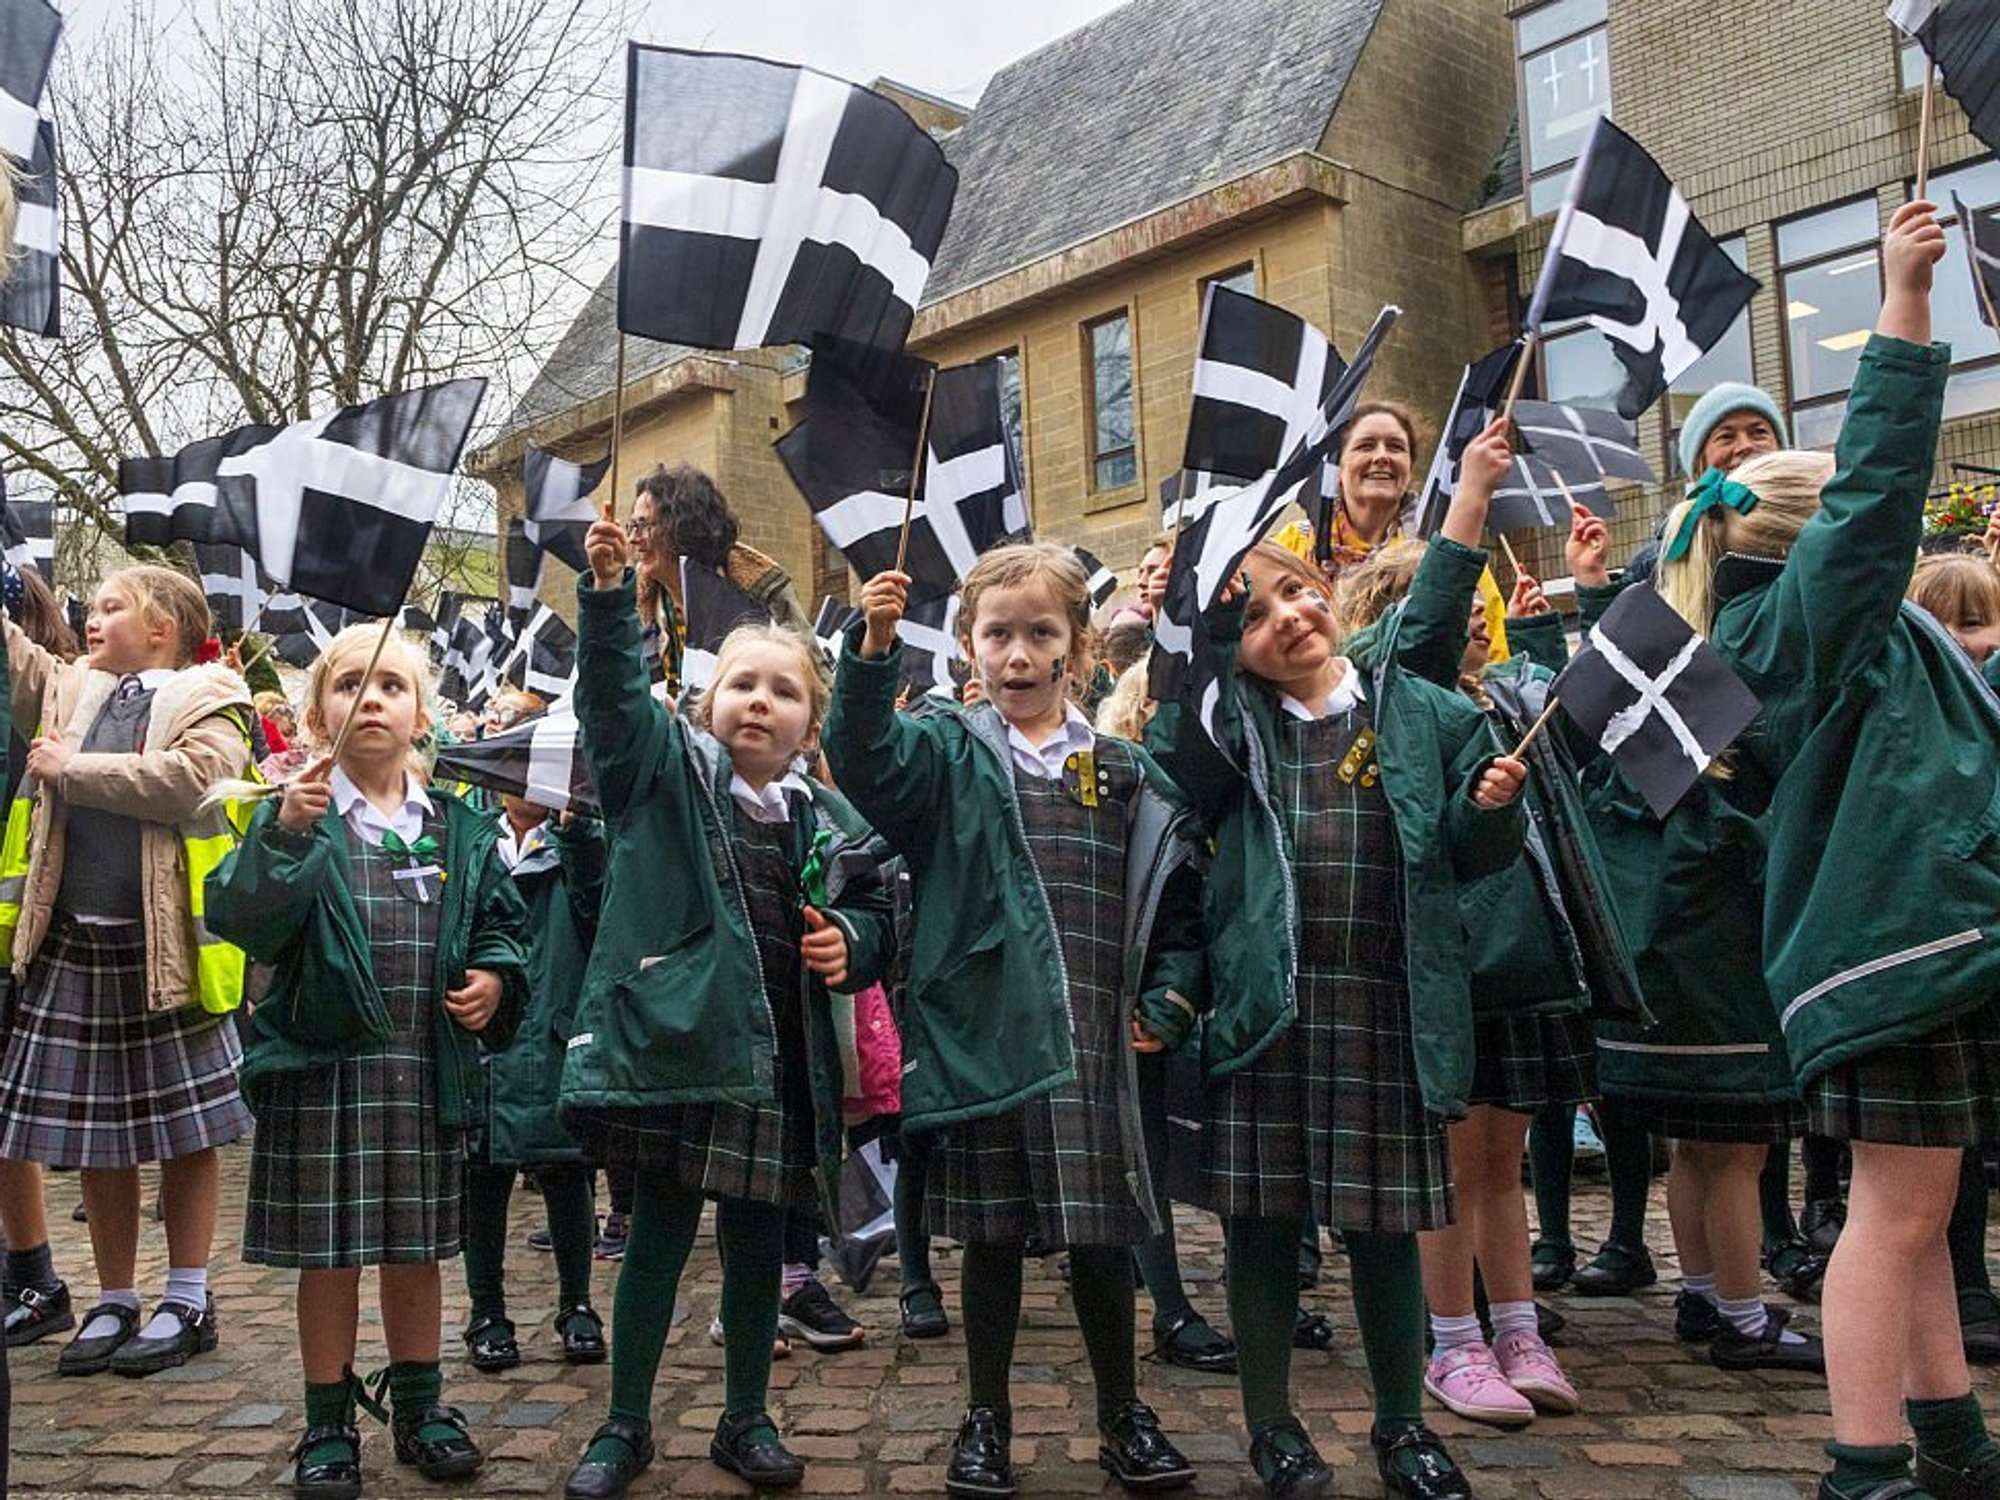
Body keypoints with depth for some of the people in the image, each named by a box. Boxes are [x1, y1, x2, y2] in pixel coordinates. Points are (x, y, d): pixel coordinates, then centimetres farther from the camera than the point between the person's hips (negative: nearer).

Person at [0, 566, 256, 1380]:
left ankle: (186, 1302, 18)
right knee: (94, 1136, 11)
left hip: (163, 946, -5)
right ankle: (113, 1303, 24)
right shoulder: (71, 688, 14)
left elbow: (193, 778, -20)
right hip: (71, 946, 6)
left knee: (184, 1130, 5)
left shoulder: (208, 698, -3)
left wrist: (72, 769, -12)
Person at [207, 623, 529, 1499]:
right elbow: (236, 916, -15)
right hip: (323, 1068, -2)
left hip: (429, 1072, 3)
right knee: (329, 1257, 7)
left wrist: (495, 974, -5)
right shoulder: (294, 814, -3)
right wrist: (285, 835, -29)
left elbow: (502, 923, 15)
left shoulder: (460, 829, 7)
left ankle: (420, 1408, 32)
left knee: (416, 1250, 15)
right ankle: (328, 1428, 25)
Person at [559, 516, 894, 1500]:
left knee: (756, 1243, 14)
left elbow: (873, 916, 16)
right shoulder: (667, 769, 0)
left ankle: (746, 1420, 33)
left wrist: (850, 941, -6)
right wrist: (609, 592, -27)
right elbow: (614, 691, -14)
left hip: (778, 1059, 3)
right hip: (674, 1043, -3)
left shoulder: (829, 823, 6)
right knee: (658, 1236, 9)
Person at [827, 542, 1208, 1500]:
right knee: (992, 1239, 10)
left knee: (1103, 1236, 11)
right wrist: (873, 652, -32)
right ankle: (985, 1422, 28)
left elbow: (1175, 898, 13)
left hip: (1096, 1045, 2)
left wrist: (1168, 999, 1)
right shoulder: (946, 756, 2)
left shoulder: (1125, 775, 8)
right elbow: (863, 760, -18)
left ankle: (1124, 1418, 31)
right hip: (984, 1040, -1)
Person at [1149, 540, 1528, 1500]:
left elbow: (1470, 855, 12)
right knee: (1261, 1217, 8)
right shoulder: (1227, 726, 6)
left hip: (1384, 1007, 0)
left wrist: (1491, 804, -11)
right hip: (1263, 1005, 0)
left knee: (1386, 1223, 10)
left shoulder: (1421, 713, 7)